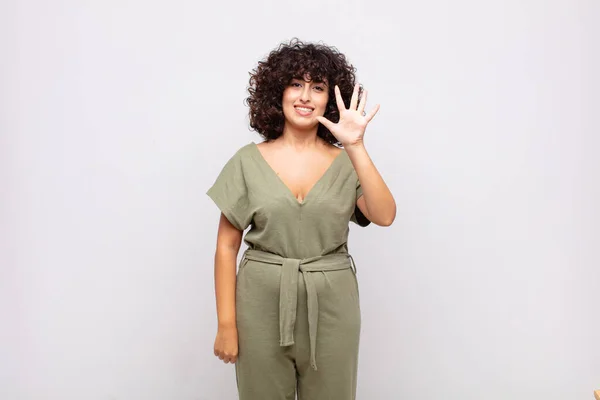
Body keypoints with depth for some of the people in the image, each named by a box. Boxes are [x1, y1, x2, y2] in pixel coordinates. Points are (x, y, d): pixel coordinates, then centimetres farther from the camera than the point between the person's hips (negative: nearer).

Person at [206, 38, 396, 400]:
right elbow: (227, 247, -1)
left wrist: (356, 147, -23)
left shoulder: (346, 162, 1)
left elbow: (385, 216, -15)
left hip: (330, 307, 1)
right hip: (263, 306, 0)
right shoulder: (249, 161, -2)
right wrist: (226, 323, -4)